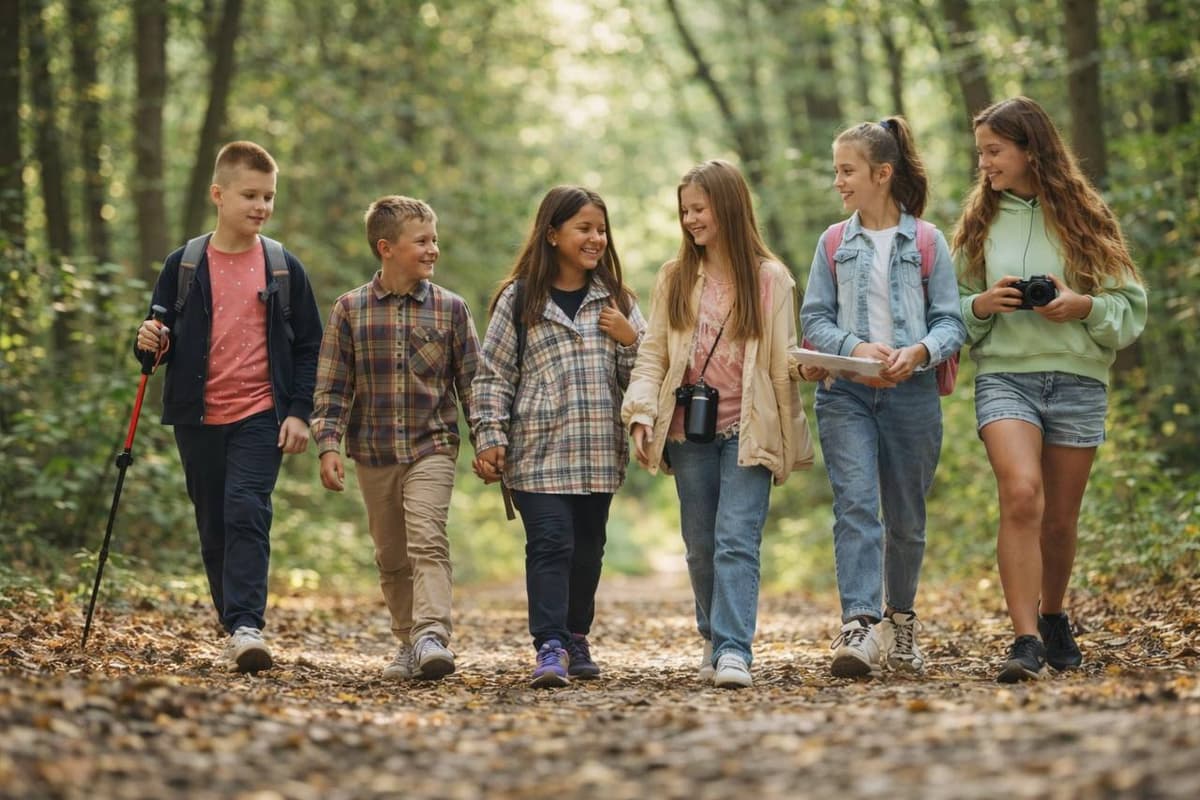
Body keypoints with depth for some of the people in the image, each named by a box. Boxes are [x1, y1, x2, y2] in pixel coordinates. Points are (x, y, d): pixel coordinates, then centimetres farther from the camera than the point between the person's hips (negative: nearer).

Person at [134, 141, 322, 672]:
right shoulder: (184, 265, 4)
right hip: (199, 418, 2)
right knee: (214, 527, 7)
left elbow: (309, 346, 6)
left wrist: (299, 412, -3)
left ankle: (247, 627, -24)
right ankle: (235, 633, 19)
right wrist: (152, 344, -13)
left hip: (261, 415, -2)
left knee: (246, 511, -20)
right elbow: (163, 341, 11)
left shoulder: (284, 269, 3)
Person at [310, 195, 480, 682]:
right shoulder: (350, 310, 1)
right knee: (391, 556, 10)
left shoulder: (450, 308, 1)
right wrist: (329, 445, -8)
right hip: (373, 453, 2)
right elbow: (332, 387, 2)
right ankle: (408, 643, 22)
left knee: (427, 541, -19)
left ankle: (432, 636, -27)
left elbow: (470, 381, 6)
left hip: (432, 446, -2)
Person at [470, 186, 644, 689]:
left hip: (599, 453, 4)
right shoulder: (518, 299, 2)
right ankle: (550, 648, -15)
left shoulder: (616, 300, 13)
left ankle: (576, 637, 25)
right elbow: (494, 374, 2)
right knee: (550, 544, -13)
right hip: (538, 451, -4)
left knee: (587, 548, 10)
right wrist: (490, 439, -6)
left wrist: (631, 340, -4)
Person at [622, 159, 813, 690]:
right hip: (689, 431, 3)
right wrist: (641, 413, -7)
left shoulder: (770, 278, 1)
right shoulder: (674, 278, 7)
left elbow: (782, 360, 3)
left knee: (736, 541, -12)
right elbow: (652, 354, 6)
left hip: (747, 431, -3)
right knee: (700, 546, 9)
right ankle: (714, 637, 24)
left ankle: (733, 651, -17)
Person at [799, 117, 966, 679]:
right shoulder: (834, 243, 9)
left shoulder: (927, 241, 3)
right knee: (854, 505, -15)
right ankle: (858, 626, -24)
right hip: (845, 392, 0)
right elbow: (814, 318, 6)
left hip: (911, 391, 0)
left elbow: (951, 321, 1)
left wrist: (920, 351, -19)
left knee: (906, 516, 9)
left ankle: (900, 619, 30)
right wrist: (857, 348, -12)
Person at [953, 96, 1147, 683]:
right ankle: (1026, 641, -24)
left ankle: (1052, 618, 35)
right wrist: (982, 305, -7)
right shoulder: (980, 221, 8)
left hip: (1078, 379, 1)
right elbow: (954, 307, 14)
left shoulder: (1083, 216, 4)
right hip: (1004, 376, 0)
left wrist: (1083, 305, -14)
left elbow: (1131, 306, 4)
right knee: (1021, 495, -23)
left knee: (1060, 518, 9)